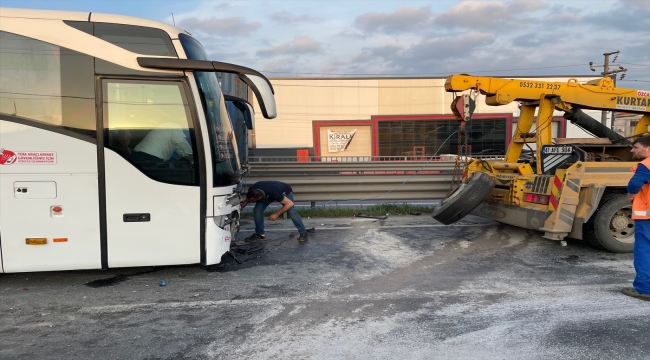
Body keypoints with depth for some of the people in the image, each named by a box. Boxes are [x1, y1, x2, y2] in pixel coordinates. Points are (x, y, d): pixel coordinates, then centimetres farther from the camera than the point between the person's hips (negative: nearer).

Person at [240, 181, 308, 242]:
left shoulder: (274, 193, -46)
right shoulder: (252, 190, -30)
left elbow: (290, 203, -35)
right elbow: (248, 199, -2)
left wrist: (277, 214, -32)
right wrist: (242, 206, -17)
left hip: (285, 192, -5)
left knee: (291, 212, -24)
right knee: (257, 210, -14)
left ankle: (303, 233, -7)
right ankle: (260, 234, 2)